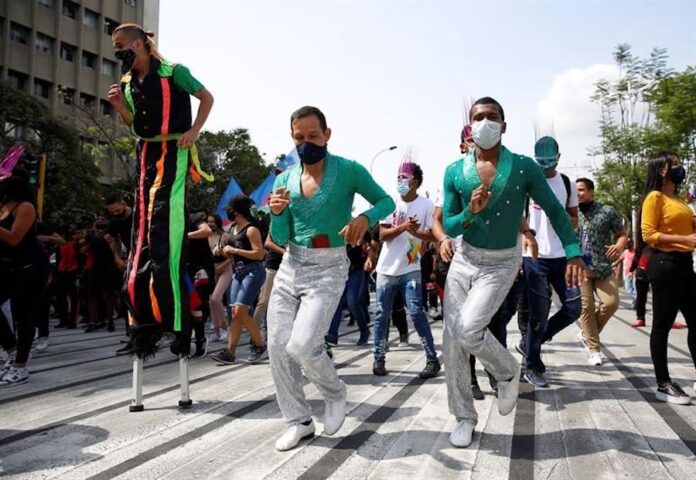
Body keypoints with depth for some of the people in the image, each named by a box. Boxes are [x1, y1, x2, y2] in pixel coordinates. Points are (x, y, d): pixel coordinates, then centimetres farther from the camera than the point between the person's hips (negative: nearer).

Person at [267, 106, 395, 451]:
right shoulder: (285, 180, 4)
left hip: (328, 270, -5)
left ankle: (335, 394, 15)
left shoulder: (349, 171, -8)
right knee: (277, 347, 2)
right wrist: (277, 213, -16)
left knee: (301, 346, -18)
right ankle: (298, 421, 20)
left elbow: (386, 201, 3)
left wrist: (365, 218, -18)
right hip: (290, 267, 5)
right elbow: (280, 239, 5)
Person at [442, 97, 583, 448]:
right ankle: (465, 417, 16)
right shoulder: (454, 172, -3)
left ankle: (508, 371, 13)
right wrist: (470, 212, -20)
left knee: (468, 329, -20)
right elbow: (448, 227, 1)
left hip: (502, 264, -3)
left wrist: (574, 253, -12)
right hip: (464, 259, 3)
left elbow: (555, 211, 0)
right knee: (452, 338, 0)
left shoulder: (524, 167, -7)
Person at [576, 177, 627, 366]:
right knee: (586, 306, -3)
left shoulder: (607, 211, 2)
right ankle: (594, 349, 7)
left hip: (603, 268, 0)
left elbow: (622, 234, 6)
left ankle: (587, 334, 16)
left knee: (611, 303, -9)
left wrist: (620, 245, -17)